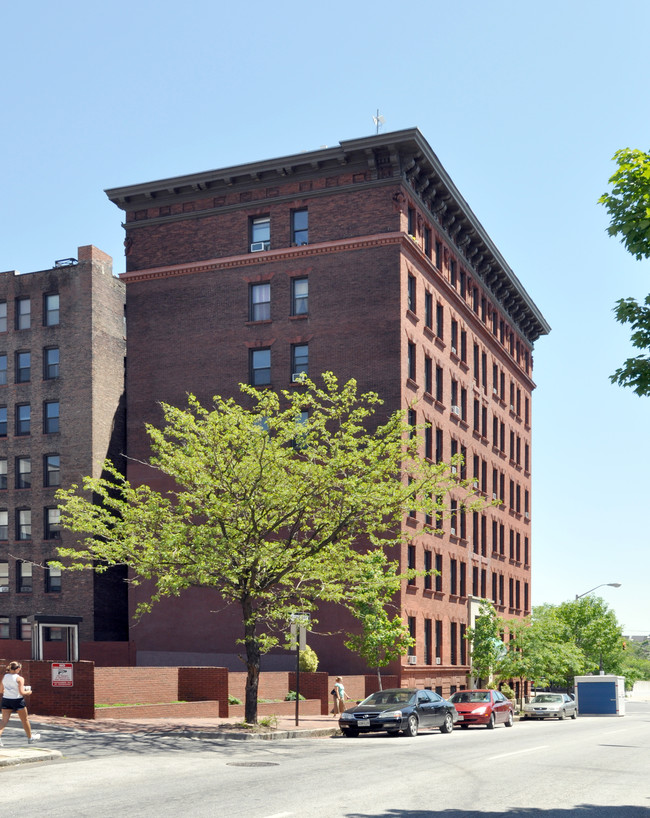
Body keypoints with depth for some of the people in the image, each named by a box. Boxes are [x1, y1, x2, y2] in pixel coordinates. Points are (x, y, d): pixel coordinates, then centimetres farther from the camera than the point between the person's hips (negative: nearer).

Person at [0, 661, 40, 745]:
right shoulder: (19, 678, -13)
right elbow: (21, 692, -18)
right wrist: (28, 692, 1)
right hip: (17, 700, -4)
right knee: (25, 720, 14)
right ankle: (30, 737, 29)